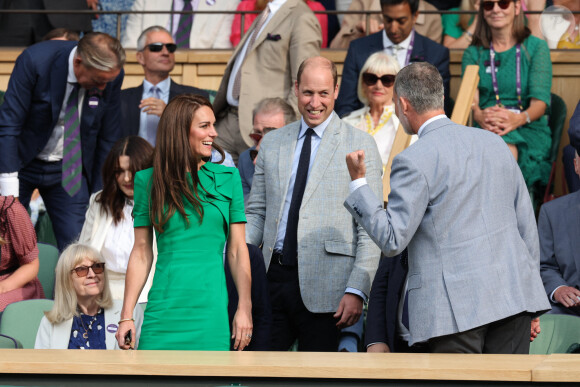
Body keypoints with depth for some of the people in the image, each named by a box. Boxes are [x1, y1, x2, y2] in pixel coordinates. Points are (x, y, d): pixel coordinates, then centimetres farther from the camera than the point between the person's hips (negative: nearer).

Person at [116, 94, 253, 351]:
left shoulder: (228, 178, 8)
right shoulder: (148, 181, 6)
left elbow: (237, 249, 6)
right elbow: (142, 252, 6)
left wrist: (244, 308, -1)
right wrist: (126, 316, 2)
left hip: (212, 312, 1)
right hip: (164, 309, -1)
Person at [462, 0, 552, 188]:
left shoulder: (536, 47, 10)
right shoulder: (473, 53, 17)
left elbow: (540, 101, -2)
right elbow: (471, 97, 2)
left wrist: (519, 118, -25)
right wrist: (480, 116, -24)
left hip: (529, 129, -1)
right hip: (485, 129, 1)